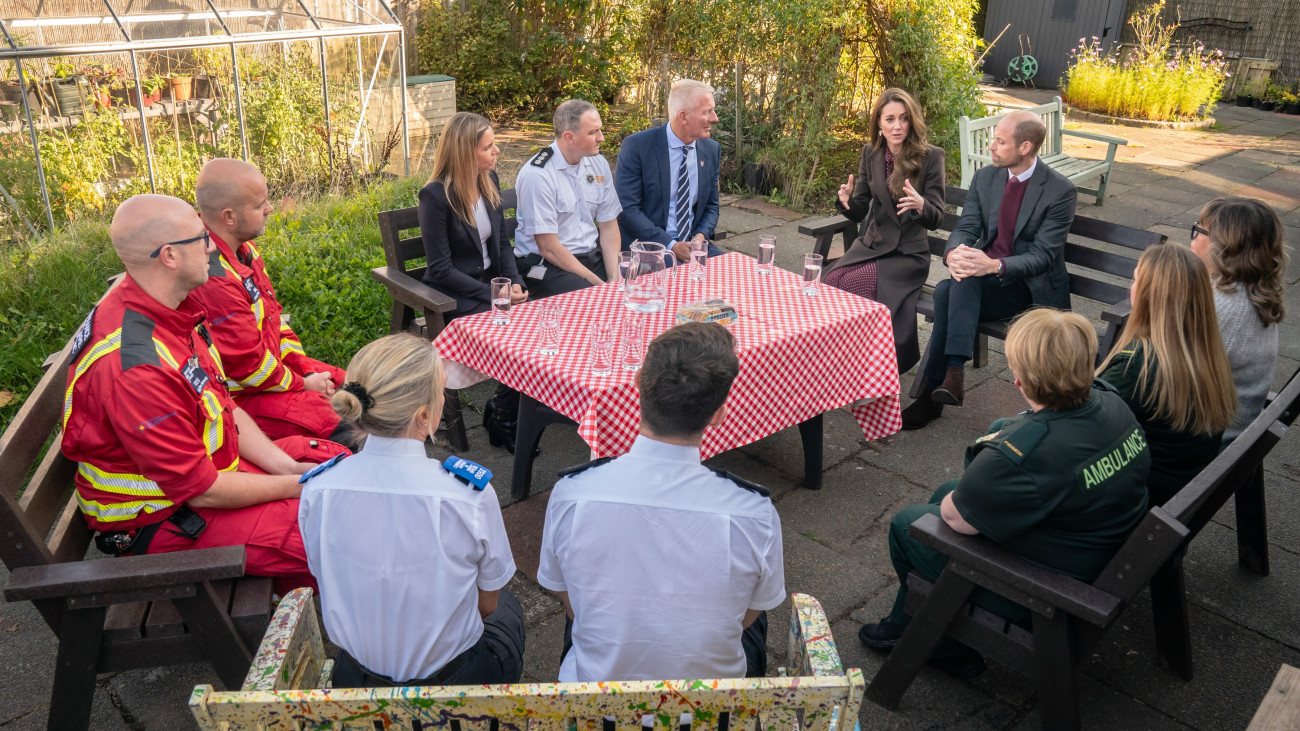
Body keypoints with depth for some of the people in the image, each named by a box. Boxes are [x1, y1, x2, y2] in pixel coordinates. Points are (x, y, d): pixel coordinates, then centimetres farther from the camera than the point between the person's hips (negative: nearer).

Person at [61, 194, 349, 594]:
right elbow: (200, 489, -26)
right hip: (164, 518, -10)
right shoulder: (134, 365, -33)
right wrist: (293, 487, -14)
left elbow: (222, 406, 6)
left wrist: (284, 466, -4)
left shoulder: (167, 307, -4)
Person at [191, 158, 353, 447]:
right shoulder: (212, 279, -30)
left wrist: (303, 366, 2)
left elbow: (273, 314, 12)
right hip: (237, 397, -10)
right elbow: (249, 365, -23)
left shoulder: (242, 247, 2)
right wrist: (303, 384, -9)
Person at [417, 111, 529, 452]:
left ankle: (502, 410, -1)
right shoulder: (436, 196, -16)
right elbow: (440, 269, -16)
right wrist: (492, 296, -20)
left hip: (492, 283, 6)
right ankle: (502, 418, 0)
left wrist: (514, 282, -5)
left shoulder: (489, 181, 5)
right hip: (454, 296, -6)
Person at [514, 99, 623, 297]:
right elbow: (548, 248, -15)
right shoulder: (537, 175, -15)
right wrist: (598, 283, -16)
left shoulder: (598, 164, 5)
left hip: (594, 257, 7)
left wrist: (614, 280, -8)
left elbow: (608, 227, 7)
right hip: (548, 266, -6)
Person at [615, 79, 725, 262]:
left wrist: (701, 236, -7)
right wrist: (671, 246, -20)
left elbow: (711, 206, 15)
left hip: (692, 242, 6)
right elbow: (627, 208, -13)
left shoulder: (712, 149, 6)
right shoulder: (635, 147, -10)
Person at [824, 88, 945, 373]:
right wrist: (847, 200, -15)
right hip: (871, 244, 4)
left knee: (851, 283, -28)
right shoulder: (871, 153, 5)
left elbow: (936, 219, -10)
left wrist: (920, 205, -32)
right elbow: (859, 213, 8)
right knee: (830, 281, -23)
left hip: (908, 253, -4)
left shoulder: (930, 156, -8)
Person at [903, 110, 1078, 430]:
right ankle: (953, 371, -33)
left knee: (957, 287, -33)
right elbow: (965, 228, 1)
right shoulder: (984, 178, 7)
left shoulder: (1060, 191, -10)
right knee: (947, 289, -30)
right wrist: (954, 253, -25)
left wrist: (995, 266, -34)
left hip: (1030, 288, -5)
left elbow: (1043, 256, -16)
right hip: (982, 279, 5)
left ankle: (932, 390, -33)